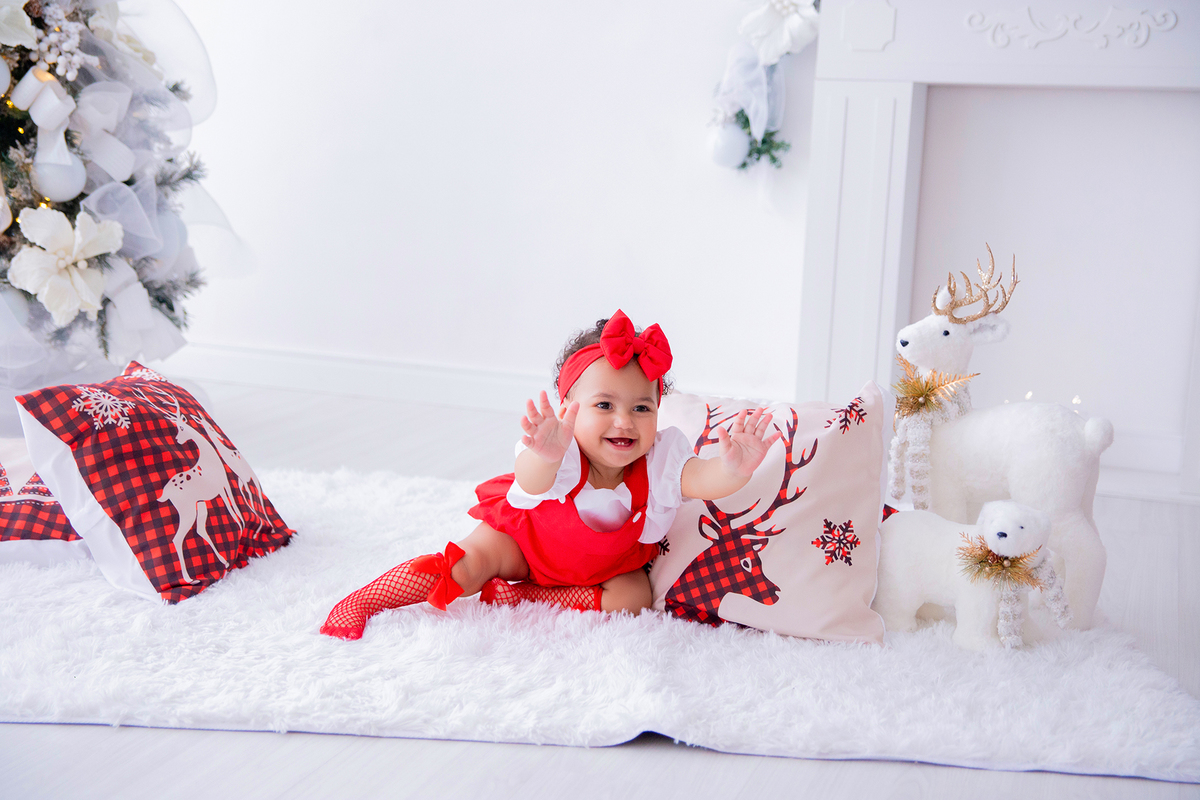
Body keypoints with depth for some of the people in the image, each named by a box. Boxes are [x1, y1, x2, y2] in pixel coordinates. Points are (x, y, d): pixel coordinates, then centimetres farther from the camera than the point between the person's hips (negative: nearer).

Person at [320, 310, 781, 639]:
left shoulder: (660, 459, -29)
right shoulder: (559, 455, -38)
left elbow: (704, 481, -44)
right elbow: (533, 485, -59)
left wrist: (732, 470, -69)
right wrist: (544, 459, -84)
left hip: (608, 563, 3)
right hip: (527, 536, -3)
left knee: (633, 597, -21)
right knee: (473, 561, -21)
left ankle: (514, 598, -12)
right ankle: (359, 604, -9)